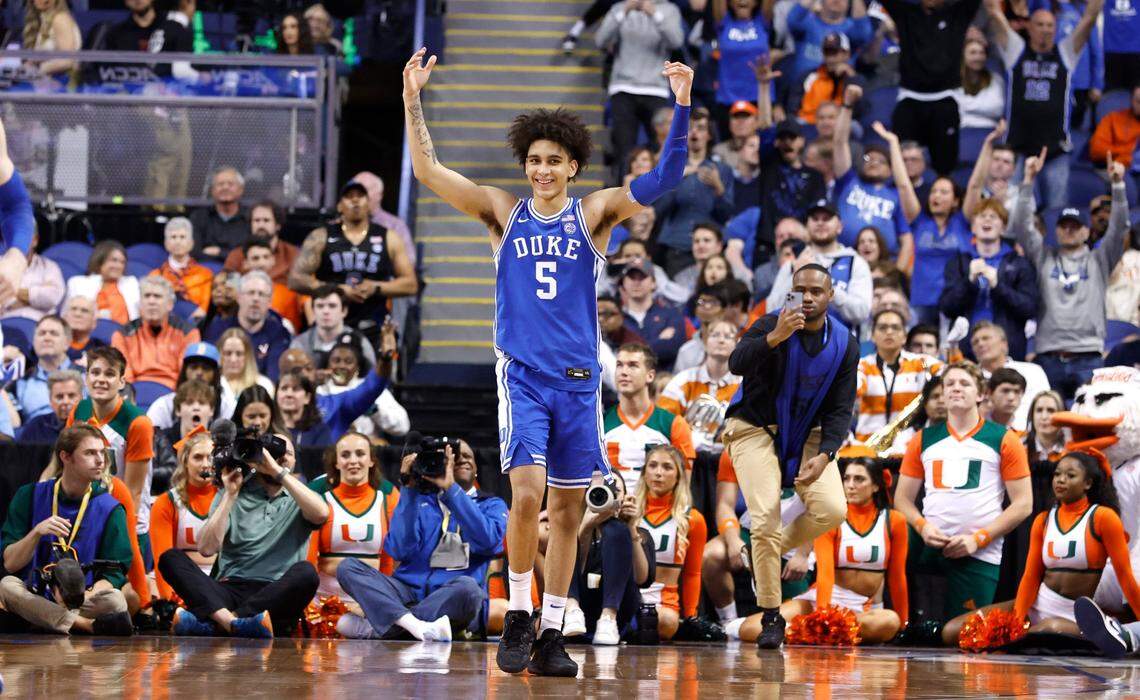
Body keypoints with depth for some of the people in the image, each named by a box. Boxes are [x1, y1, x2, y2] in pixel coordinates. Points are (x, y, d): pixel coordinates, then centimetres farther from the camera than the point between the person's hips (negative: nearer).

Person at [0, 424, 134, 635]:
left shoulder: (110, 509, 4)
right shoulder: (31, 496, 4)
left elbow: (113, 576, -3)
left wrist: (85, 595, -23)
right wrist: (37, 532, -18)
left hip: (84, 601, -1)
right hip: (32, 598, 1)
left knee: (115, 600, -31)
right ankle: (91, 625, -33)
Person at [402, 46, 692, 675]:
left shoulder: (593, 214, 4)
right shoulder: (503, 212, 4)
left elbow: (663, 179, -6)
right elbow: (428, 171, -1)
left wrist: (681, 107, -17)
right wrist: (412, 100, -11)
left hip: (578, 378, 2)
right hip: (522, 374, -2)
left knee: (568, 509, 5)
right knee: (527, 490, -18)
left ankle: (551, 634, 14)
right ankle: (517, 616, -3)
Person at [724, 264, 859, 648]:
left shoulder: (844, 345, -6)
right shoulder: (774, 324, -17)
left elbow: (840, 410, -4)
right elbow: (736, 364, -34)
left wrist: (824, 455, -19)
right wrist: (774, 337, -50)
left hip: (807, 433, 4)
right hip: (755, 427, -4)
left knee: (833, 509, -16)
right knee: (765, 519, -16)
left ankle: (774, 549, 15)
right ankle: (771, 618, -3)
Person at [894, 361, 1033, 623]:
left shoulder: (1003, 440, 3)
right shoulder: (924, 440, 14)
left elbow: (1023, 503, -1)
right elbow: (903, 497, 15)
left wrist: (979, 539, -9)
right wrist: (922, 527, -6)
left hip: (979, 554, -3)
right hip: (930, 546, 3)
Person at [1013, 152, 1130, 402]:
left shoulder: (1099, 260, 13)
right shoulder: (1044, 258, 14)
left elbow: (1119, 227, 2)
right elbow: (1020, 225, 6)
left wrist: (1118, 185, -10)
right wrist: (1029, 180, -3)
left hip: (1088, 359, -1)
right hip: (1049, 359, 1)